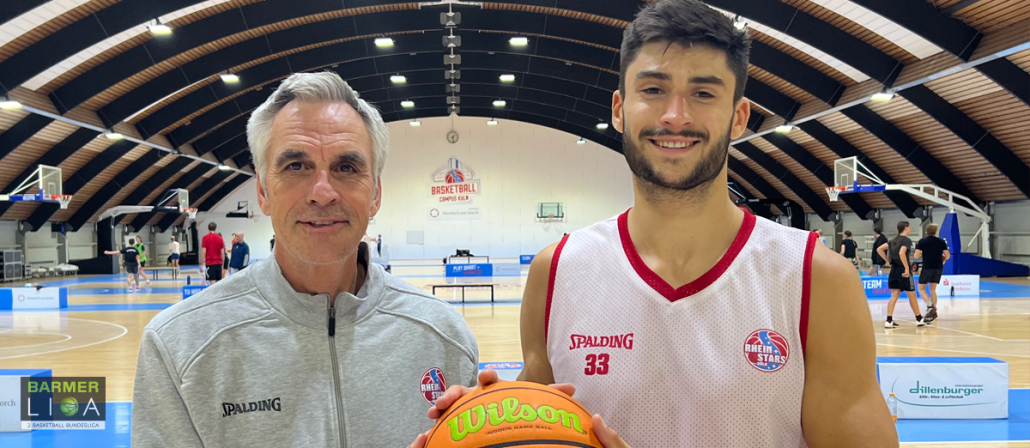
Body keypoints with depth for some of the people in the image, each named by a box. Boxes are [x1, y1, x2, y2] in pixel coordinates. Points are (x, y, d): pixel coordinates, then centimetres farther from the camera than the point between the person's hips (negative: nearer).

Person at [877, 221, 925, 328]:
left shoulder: (894, 240, 13)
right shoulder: (906, 240, -9)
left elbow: (879, 249, 11)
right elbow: (902, 253, -26)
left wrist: (888, 260, 12)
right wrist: (907, 268, -23)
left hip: (894, 270, 7)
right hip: (903, 271, -7)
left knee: (894, 295, 4)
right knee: (912, 295, 7)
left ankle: (889, 321, -5)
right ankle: (919, 319, 20)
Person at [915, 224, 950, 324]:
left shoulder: (922, 241, -3)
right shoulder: (941, 242, 3)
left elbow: (916, 255, -6)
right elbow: (948, 255, 5)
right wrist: (943, 260, 26)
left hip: (927, 268, -3)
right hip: (938, 268, 4)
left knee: (921, 289, 5)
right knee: (933, 289, 13)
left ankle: (930, 306, -17)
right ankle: (934, 311, 9)